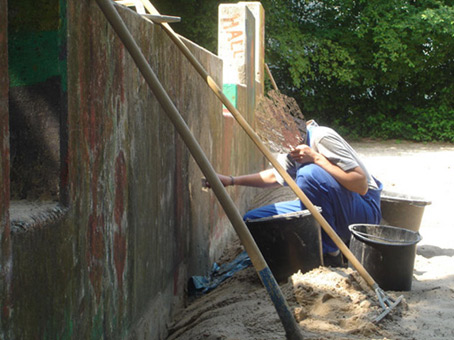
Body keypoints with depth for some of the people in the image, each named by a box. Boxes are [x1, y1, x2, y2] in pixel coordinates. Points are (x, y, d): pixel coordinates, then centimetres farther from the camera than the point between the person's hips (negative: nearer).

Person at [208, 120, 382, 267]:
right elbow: (275, 176, 19)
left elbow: (361, 185, -26)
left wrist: (317, 158, -27)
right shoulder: (292, 148, 3)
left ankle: (329, 253, -19)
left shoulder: (323, 137, -21)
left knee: (309, 173, -34)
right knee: (252, 220, -2)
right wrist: (231, 180, 8)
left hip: (364, 210, -8)